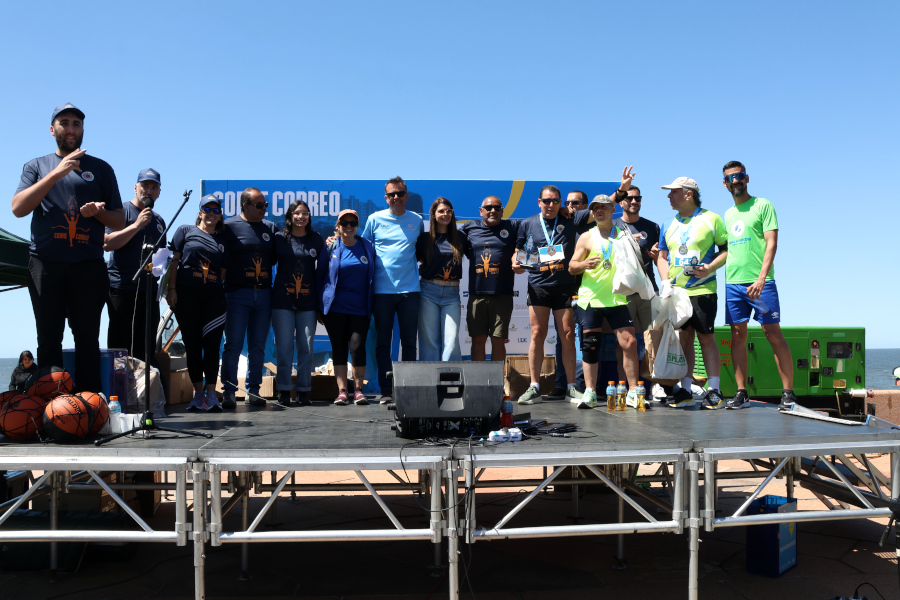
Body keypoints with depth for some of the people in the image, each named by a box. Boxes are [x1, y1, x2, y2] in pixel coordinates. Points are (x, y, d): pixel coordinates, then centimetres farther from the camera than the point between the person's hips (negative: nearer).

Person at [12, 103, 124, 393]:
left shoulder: (101, 169, 15)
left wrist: (99, 212, -8)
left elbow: (119, 221, 15)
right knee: (48, 338, 1)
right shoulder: (36, 166, 16)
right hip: (46, 263, 1)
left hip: (89, 264, 0)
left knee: (88, 338, -1)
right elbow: (18, 208, -1)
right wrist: (56, 173, -9)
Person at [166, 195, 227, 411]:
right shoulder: (186, 231, 9)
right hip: (187, 294, -1)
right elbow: (174, 260, 3)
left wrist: (214, 284, 3)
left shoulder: (222, 239, 15)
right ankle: (198, 392, 11)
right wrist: (172, 289, -5)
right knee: (192, 344, 2)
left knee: (212, 343, -5)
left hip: (214, 296, 2)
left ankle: (211, 393, -1)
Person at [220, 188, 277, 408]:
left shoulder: (270, 227, 13)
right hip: (237, 293, -4)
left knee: (258, 346, 8)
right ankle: (228, 392, 4)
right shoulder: (229, 226, 0)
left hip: (264, 294, 4)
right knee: (233, 344, -2)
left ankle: (253, 390, 16)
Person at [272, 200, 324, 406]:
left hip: (308, 302, 1)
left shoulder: (317, 240, 8)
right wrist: (269, 291, 0)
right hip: (283, 300, -1)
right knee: (284, 347, 1)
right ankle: (284, 391, 9)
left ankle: (303, 391, 11)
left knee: (306, 347, 2)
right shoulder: (279, 238, 4)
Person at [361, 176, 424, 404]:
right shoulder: (375, 219, 5)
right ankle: (386, 390, 10)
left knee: (409, 342, 4)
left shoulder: (417, 221, 8)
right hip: (382, 290, -1)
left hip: (409, 290, 1)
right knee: (383, 342, 3)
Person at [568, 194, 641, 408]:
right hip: (590, 299, -1)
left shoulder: (623, 234, 12)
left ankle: (633, 392, 3)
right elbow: (571, 266, 6)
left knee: (629, 343, -7)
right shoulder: (586, 237, 8)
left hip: (617, 299, 1)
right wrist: (584, 264, -16)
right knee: (590, 346, 0)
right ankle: (590, 393, 7)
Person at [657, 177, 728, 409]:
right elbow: (662, 256, 17)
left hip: (702, 290, -4)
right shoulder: (668, 224, 14)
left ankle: (713, 391, 2)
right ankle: (685, 390, 12)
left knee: (706, 337, -4)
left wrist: (710, 267, -15)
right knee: (683, 338, 6)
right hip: (675, 292, 4)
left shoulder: (711, 219, 1)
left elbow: (727, 249, 1)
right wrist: (666, 281, 2)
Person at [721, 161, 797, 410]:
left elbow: (771, 243, -7)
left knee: (774, 335, -5)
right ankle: (741, 392, 9)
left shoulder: (763, 205, 2)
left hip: (760, 282, -5)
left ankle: (788, 392, 2)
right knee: (738, 336, 4)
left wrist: (761, 278, -18)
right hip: (733, 284, 5)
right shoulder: (728, 214, 19)